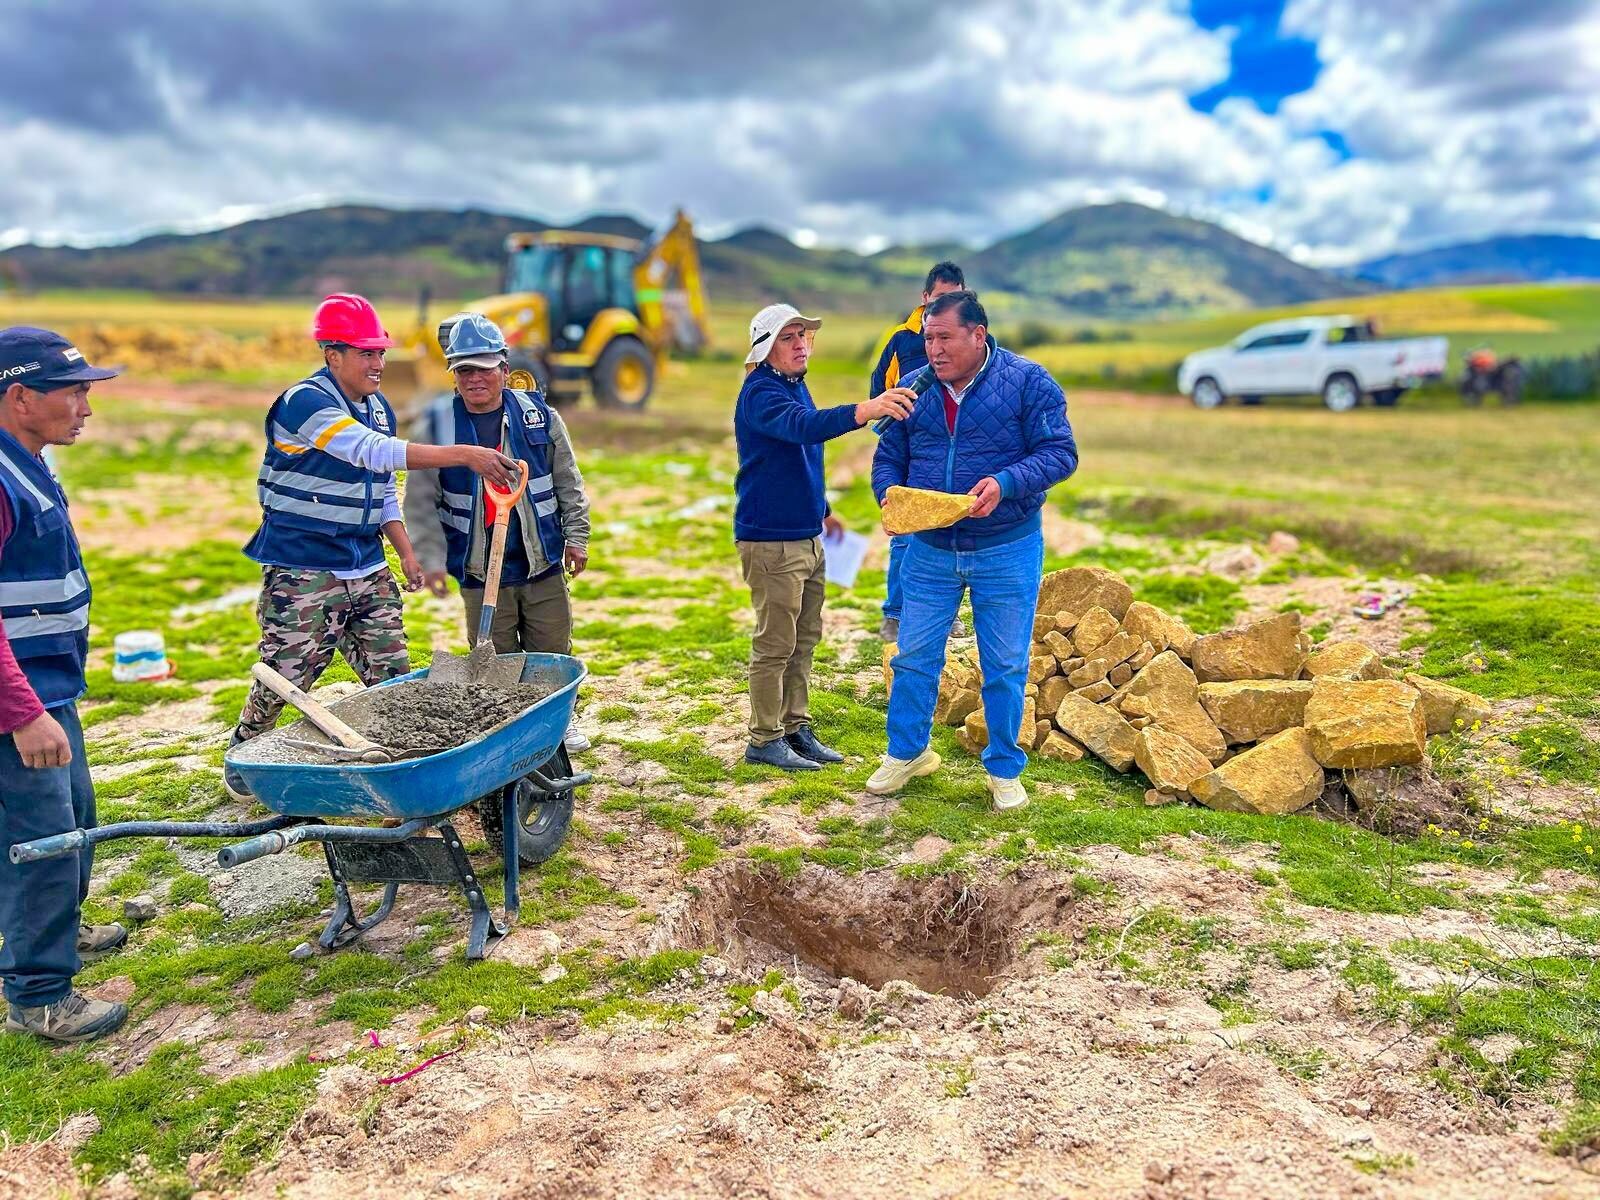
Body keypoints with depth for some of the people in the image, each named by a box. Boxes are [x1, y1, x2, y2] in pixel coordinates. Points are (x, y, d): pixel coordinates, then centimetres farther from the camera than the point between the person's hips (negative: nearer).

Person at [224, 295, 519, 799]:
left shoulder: (379, 408, 10)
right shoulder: (304, 403, -16)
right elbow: (375, 453, -30)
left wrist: (406, 553, 8)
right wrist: (467, 455, -34)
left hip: (366, 569, 7)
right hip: (301, 571, -7)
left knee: (392, 674, 5)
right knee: (285, 676, 3)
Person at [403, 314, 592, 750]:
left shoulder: (539, 415, 0)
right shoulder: (436, 425, -4)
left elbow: (568, 483, 7)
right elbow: (420, 501, -2)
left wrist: (576, 536, 3)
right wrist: (432, 559, -10)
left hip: (544, 566, 1)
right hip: (479, 571, -1)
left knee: (553, 653, 12)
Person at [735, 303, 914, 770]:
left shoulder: (795, 385, 13)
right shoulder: (761, 392, -17)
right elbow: (803, 426, -38)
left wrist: (822, 509, 33)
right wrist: (864, 410, -52)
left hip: (806, 536, 9)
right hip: (771, 540, -9)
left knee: (804, 640, 15)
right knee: (775, 645, -2)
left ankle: (796, 729, 25)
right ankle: (764, 740, 10)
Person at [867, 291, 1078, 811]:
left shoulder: (1027, 382, -8)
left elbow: (1060, 452, -11)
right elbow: (888, 457, 9)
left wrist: (1005, 483, -28)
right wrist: (890, 495, -14)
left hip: (1006, 552, -3)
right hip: (929, 549, 3)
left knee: (1005, 666, 7)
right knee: (913, 656, 9)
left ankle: (1004, 769, 24)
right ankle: (907, 752, 30)